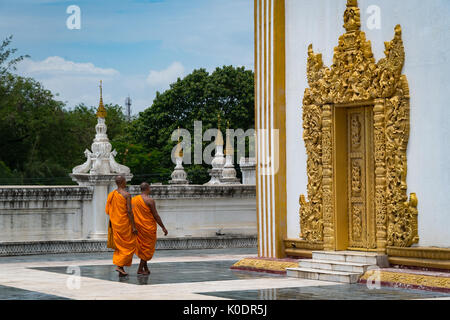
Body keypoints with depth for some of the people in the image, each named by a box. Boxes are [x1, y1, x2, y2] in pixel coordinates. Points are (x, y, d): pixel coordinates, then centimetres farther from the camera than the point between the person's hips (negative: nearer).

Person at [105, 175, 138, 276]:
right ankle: (120, 265, -8)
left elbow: (107, 211, 8)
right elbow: (129, 211, -17)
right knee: (129, 246, 3)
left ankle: (121, 270, 10)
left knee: (120, 246, 13)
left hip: (115, 225, 7)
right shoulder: (126, 195, -13)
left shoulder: (111, 195, 6)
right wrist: (133, 226, -15)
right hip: (125, 224, -7)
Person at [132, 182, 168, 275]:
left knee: (142, 247, 18)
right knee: (148, 248, 3)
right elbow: (156, 216, -13)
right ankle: (140, 269, 2)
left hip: (138, 226, 7)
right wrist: (163, 227, -6)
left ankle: (146, 268, 20)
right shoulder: (150, 200, -15)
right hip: (148, 228, -6)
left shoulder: (133, 199, 5)